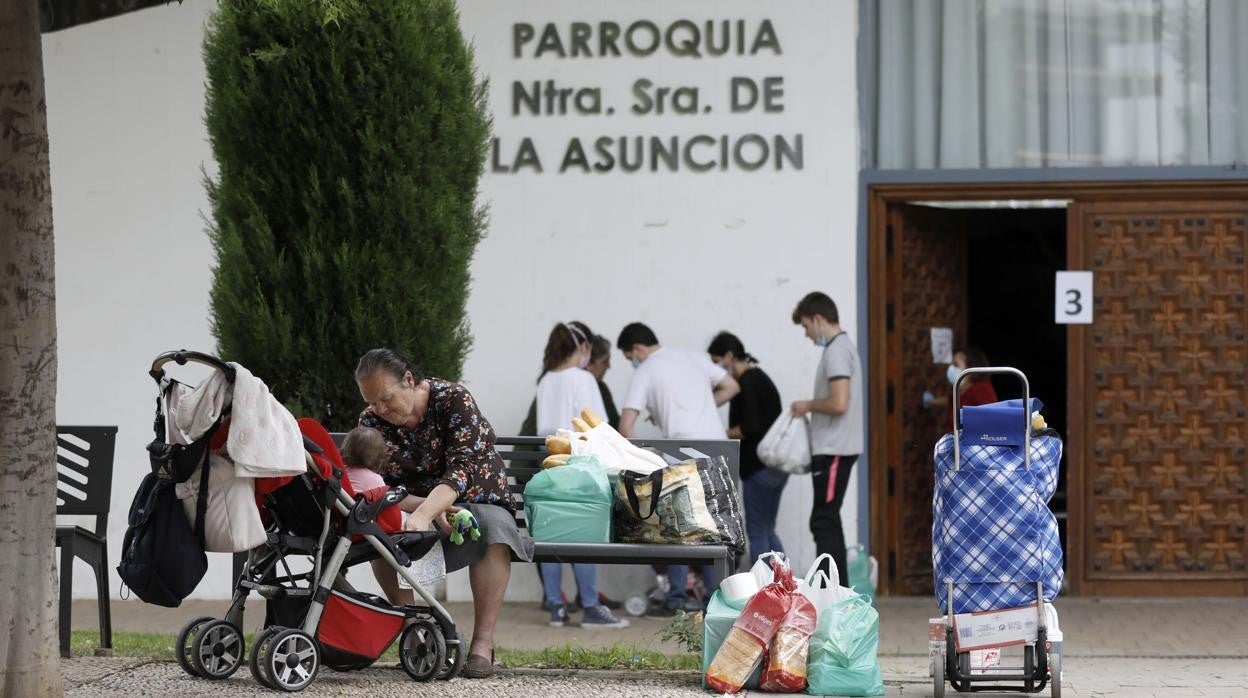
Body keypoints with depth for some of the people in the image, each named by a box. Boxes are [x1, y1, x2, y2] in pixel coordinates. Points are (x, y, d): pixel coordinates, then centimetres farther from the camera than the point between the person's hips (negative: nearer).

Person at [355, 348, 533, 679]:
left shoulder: (453, 400, -17)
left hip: (474, 501, -3)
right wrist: (427, 508, -30)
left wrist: (424, 513, -46)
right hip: (415, 507, 3)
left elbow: (463, 468, -30)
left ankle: (483, 642, -32)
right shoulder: (371, 421, -6)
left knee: (494, 526, -37)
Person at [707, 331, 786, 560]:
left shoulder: (747, 382, -12)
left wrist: (723, 434, -6)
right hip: (776, 464, 10)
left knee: (757, 532, -3)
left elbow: (750, 427, -20)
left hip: (760, 466, -10)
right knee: (767, 531, 14)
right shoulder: (760, 378, 16)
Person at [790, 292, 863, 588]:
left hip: (833, 451, -10)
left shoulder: (836, 351, -15)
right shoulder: (844, 346, 16)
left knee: (824, 522, -10)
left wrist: (809, 406, -9)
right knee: (827, 521, 13)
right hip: (836, 448, 10)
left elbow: (839, 403, -24)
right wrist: (813, 408, 11)